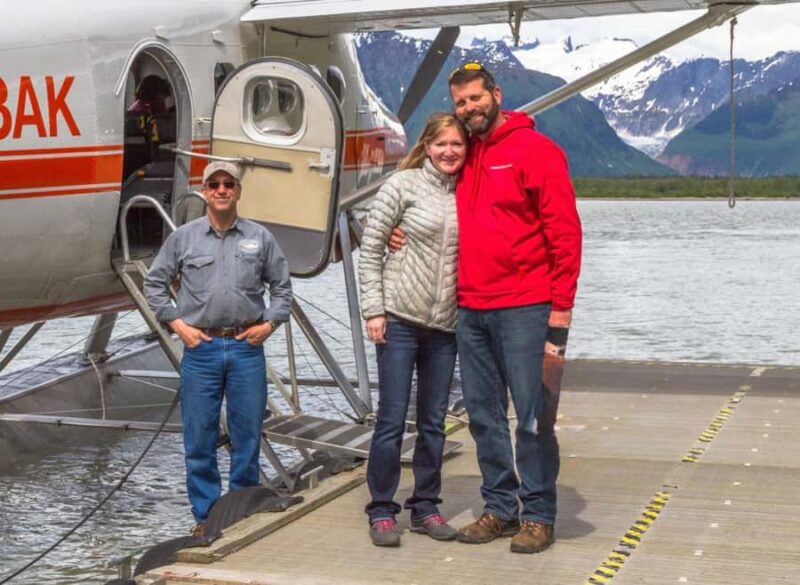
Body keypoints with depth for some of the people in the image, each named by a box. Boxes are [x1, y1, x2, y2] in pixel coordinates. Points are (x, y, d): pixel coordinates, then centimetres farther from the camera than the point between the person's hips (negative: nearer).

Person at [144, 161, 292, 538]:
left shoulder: (260, 238, 7)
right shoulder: (183, 238, 5)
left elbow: (281, 286, 15)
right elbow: (154, 284, 11)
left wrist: (270, 323, 3)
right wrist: (177, 324, 1)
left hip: (247, 347, 1)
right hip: (200, 348, 0)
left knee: (248, 436, 5)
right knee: (199, 439, 2)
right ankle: (205, 515, 13)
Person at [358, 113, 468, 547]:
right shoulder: (403, 185, -4)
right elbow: (370, 248, -3)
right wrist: (373, 309, -8)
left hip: (445, 324, 4)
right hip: (399, 319, -4)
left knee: (433, 422, 10)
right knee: (392, 419, -1)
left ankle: (425, 507, 21)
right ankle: (381, 511, 9)